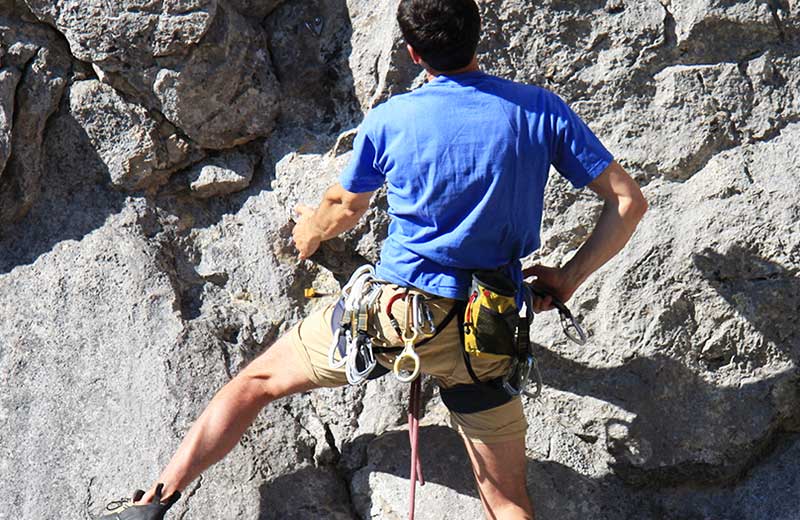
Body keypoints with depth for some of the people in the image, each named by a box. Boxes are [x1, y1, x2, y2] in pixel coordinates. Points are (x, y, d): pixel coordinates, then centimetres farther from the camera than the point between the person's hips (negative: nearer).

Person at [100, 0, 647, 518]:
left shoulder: (390, 119, -4)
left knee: (257, 380, 16)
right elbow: (628, 202, -2)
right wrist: (567, 278, 7)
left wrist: (310, 231, 36)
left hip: (397, 310, -1)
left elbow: (344, 209, 14)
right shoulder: (542, 109, -2)